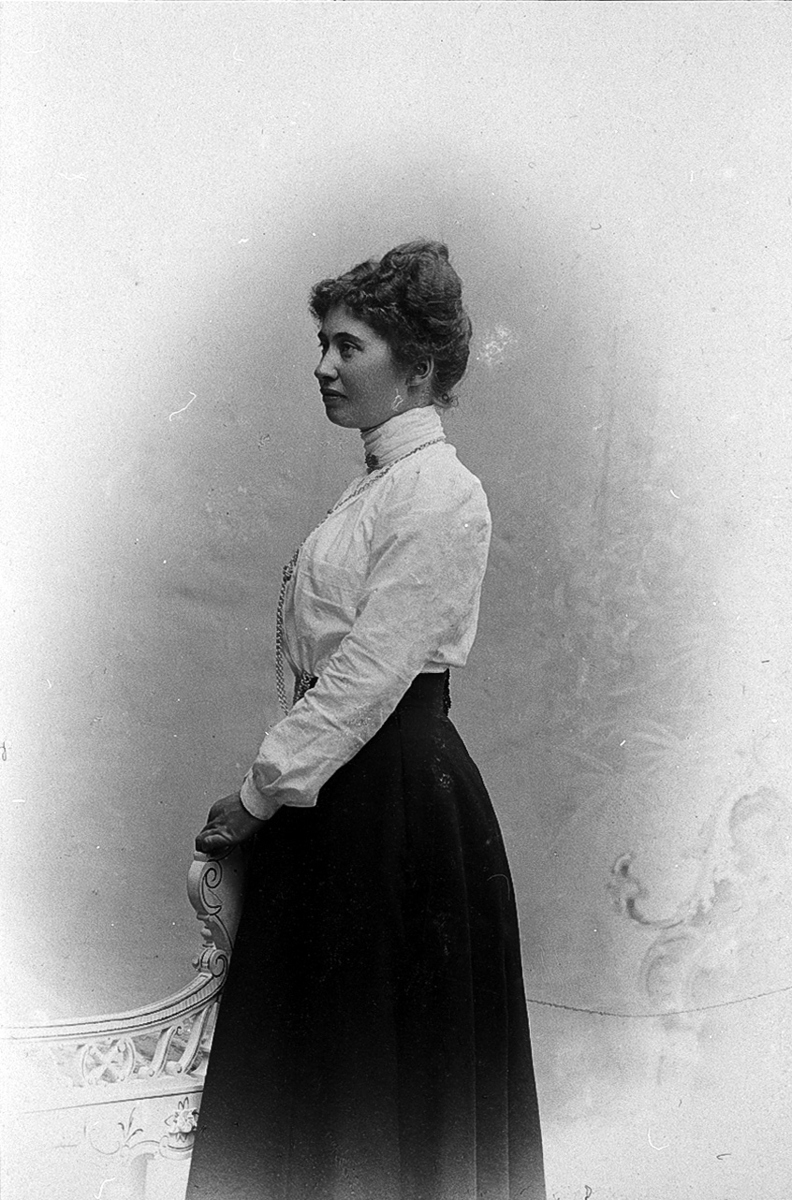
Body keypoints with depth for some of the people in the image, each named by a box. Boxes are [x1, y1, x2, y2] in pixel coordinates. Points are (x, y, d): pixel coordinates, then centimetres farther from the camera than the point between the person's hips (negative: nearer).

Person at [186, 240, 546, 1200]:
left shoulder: (440, 495, -16)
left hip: (397, 791, -9)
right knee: (309, 1037, 18)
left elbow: (368, 673, -20)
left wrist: (260, 792, -15)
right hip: (340, 780, 9)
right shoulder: (379, 482, 13)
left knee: (386, 1053, 6)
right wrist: (272, 782, 10)